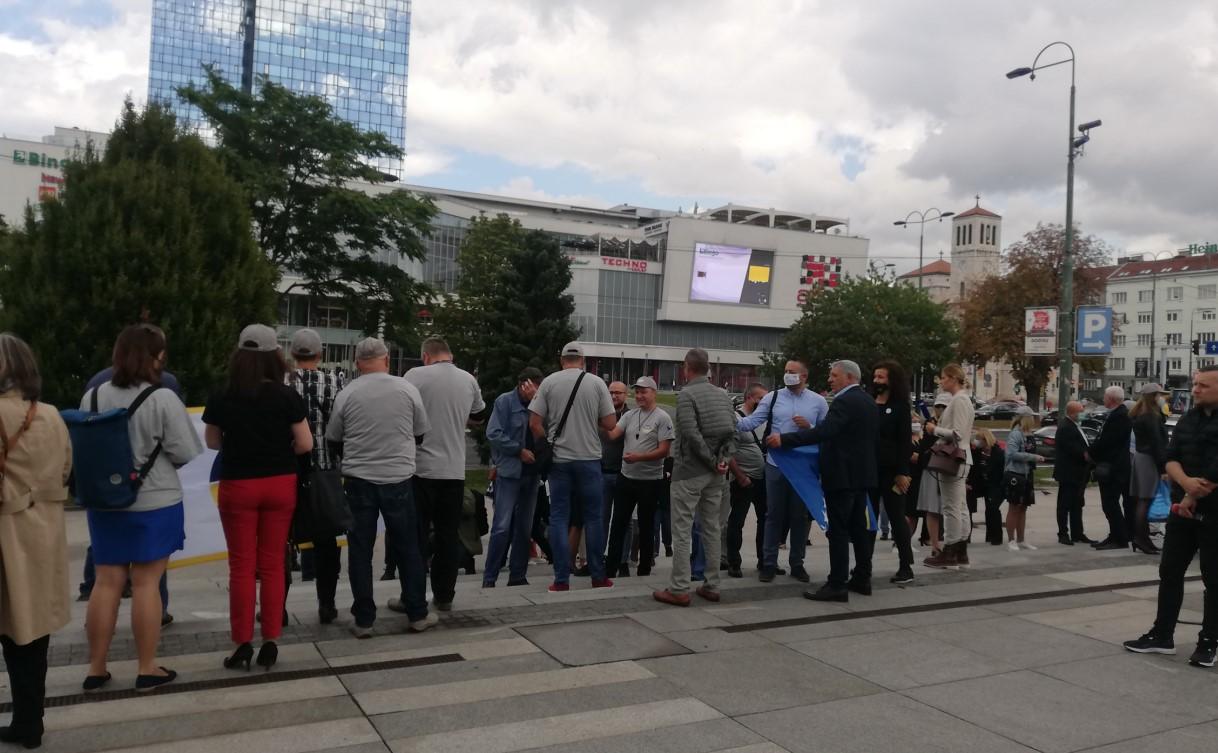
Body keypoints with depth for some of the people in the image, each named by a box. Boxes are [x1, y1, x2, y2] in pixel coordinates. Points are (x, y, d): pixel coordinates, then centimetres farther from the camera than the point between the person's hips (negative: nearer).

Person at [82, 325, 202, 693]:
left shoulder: (92, 396, 0)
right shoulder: (162, 399, -15)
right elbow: (186, 453, -14)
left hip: (104, 503, 5)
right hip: (154, 503, -5)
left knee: (107, 582, 12)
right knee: (146, 583, 2)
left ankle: (96, 668, 20)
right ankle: (147, 669, 11)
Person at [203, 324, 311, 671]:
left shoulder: (221, 399, -6)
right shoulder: (287, 396, -9)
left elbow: (212, 442, 5)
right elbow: (305, 444, -8)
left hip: (238, 486, 0)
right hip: (280, 485, 0)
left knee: (241, 566, 8)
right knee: (272, 564, 9)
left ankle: (243, 645, 12)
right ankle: (270, 644, 14)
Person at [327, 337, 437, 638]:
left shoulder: (346, 394, -4)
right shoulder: (407, 389, -4)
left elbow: (333, 440, 6)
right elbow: (420, 434, 6)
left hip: (358, 480, 0)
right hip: (398, 478, 0)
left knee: (360, 551, 9)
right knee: (407, 548, 12)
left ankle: (363, 620, 13)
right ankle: (418, 614, 19)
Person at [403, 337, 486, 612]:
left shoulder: (415, 375, -8)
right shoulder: (469, 380, 5)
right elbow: (479, 417, 19)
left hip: (421, 468, -3)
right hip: (454, 471, 3)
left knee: (416, 536, 4)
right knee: (448, 536, 11)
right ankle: (443, 596, 16)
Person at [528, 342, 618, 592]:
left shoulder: (549, 382, -2)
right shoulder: (597, 383, -2)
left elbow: (534, 424, -5)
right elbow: (610, 424, -3)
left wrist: (548, 445, 10)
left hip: (559, 459, 0)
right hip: (589, 459, 0)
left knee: (559, 518, 5)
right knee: (593, 517, 10)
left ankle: (561, 580, 4)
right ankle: (598, 576, 14)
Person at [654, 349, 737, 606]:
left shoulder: (686, 394, -11)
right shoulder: (723, 395, 10)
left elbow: (692, 434, -20)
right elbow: (733, 432, 5)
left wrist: (712, 461, -12)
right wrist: (723, 460, -1)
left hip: (688, 471, -7)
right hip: (715, 475, 7)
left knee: (682, 531, -2)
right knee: (711, 529, 14)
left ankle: (679, 589, -1)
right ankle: (712, 586, 19)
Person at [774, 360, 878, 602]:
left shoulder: (845, 402, -17)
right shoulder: (868, 401, 13)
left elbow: (823, 431, -29)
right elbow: (874, 438, 20)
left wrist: (784, 440, -29)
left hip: (842, 475, -10)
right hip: (863, 473, 10)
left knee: (838, 531, -6)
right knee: (859, 527, 15)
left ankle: (837, 585, -4)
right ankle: (862, 579, 22)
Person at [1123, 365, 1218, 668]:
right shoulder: (1189, 419, 10)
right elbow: (1171, 459, 3)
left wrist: (1193, 497, -11)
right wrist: (1186, 482, -17)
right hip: (1183, 509, 6)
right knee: (1170, 571, 9)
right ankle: (1162, 636, 18)